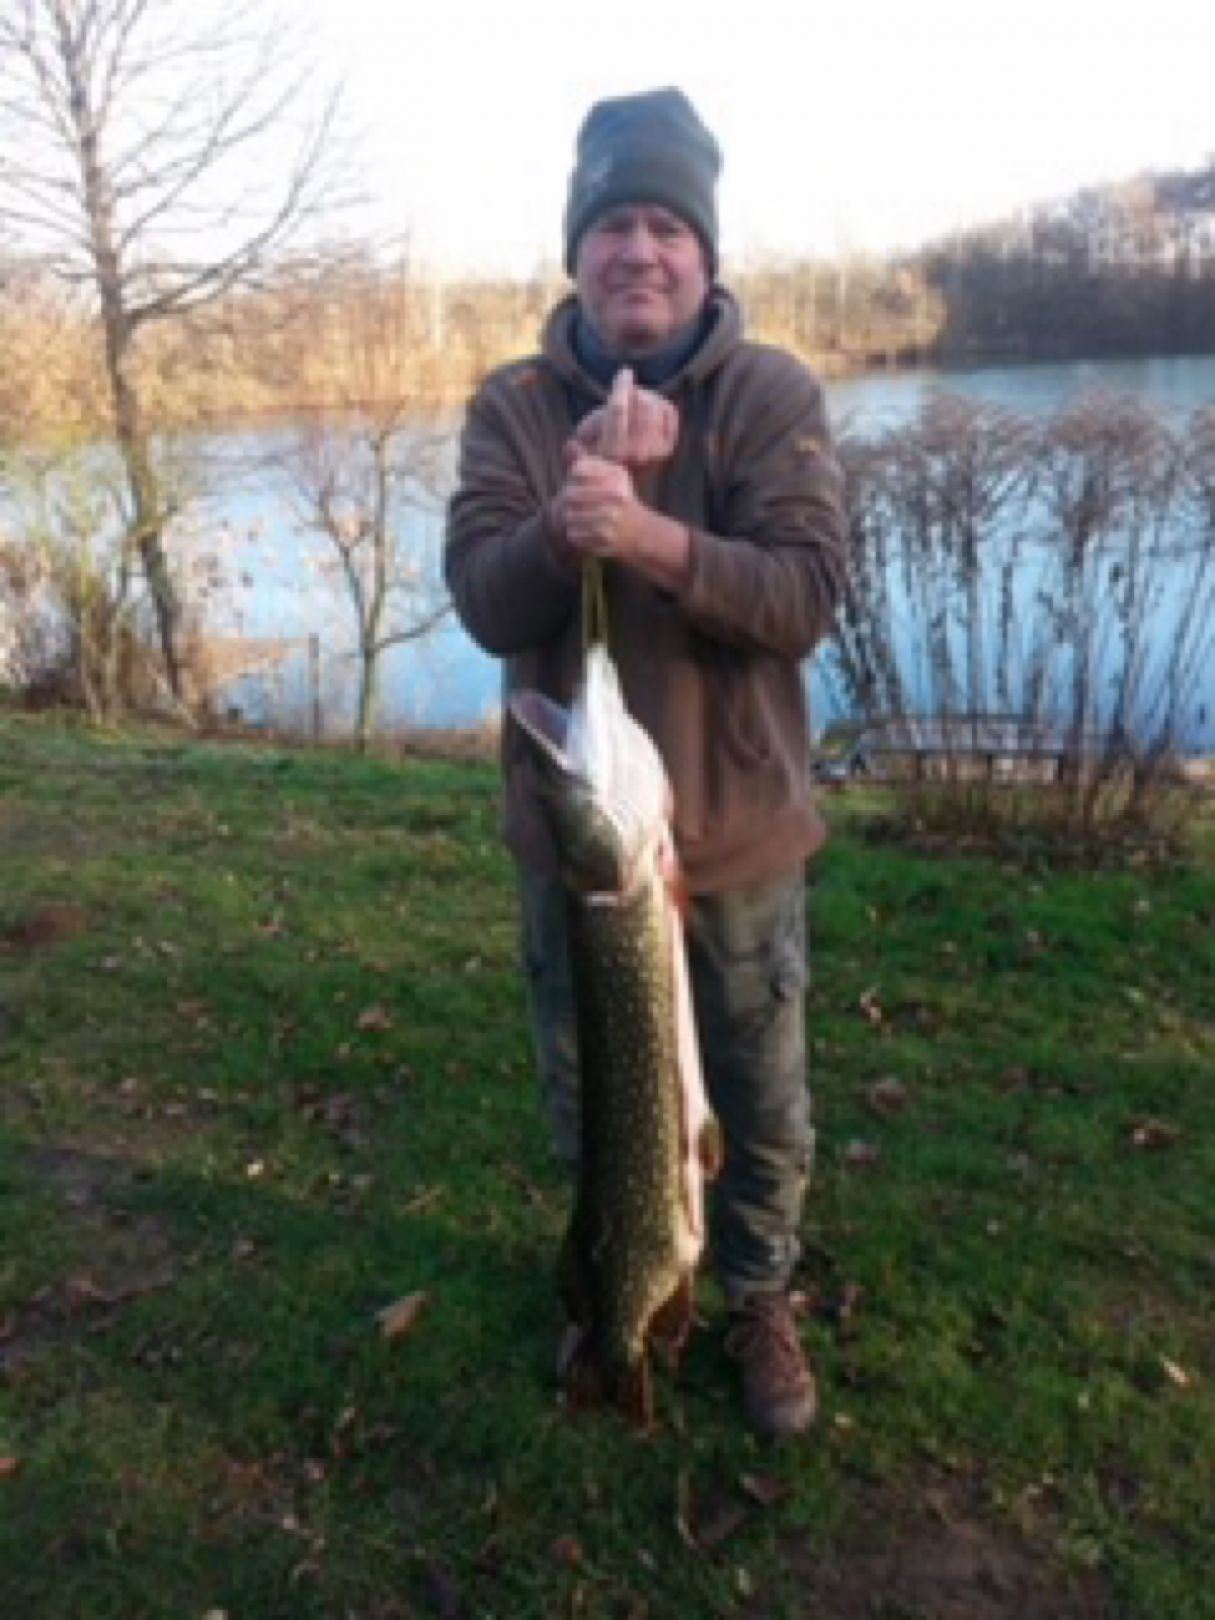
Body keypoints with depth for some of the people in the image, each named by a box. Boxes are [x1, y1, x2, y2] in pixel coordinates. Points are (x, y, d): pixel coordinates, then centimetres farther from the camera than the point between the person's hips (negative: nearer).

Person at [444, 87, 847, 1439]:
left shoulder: (773, 394, -7)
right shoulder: (512, 405, -2)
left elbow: (806, 594, -19)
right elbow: (485, 603, -12)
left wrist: (643, 531, -33)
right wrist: (566, 514, -31)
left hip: (735, 829, -1)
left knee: (760, 1105, 15)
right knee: (589, 1101, 20)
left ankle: (758, 1300, 42)